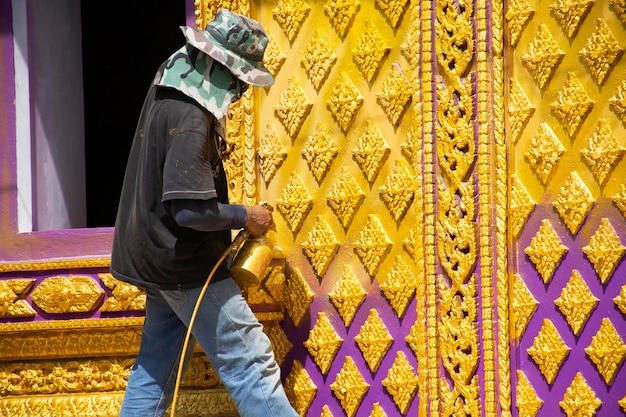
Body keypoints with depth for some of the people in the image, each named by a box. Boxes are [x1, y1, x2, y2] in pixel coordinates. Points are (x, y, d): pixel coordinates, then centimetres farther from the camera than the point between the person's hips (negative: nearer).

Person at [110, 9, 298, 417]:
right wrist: (244, 217, -14)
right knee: (250, 362, -7)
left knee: (156, 367, 15)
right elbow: (190, 209, -29)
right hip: (187, 266, -10)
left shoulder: (167, 94, 6)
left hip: (159, 258, 10)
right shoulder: (190, 119, -24)